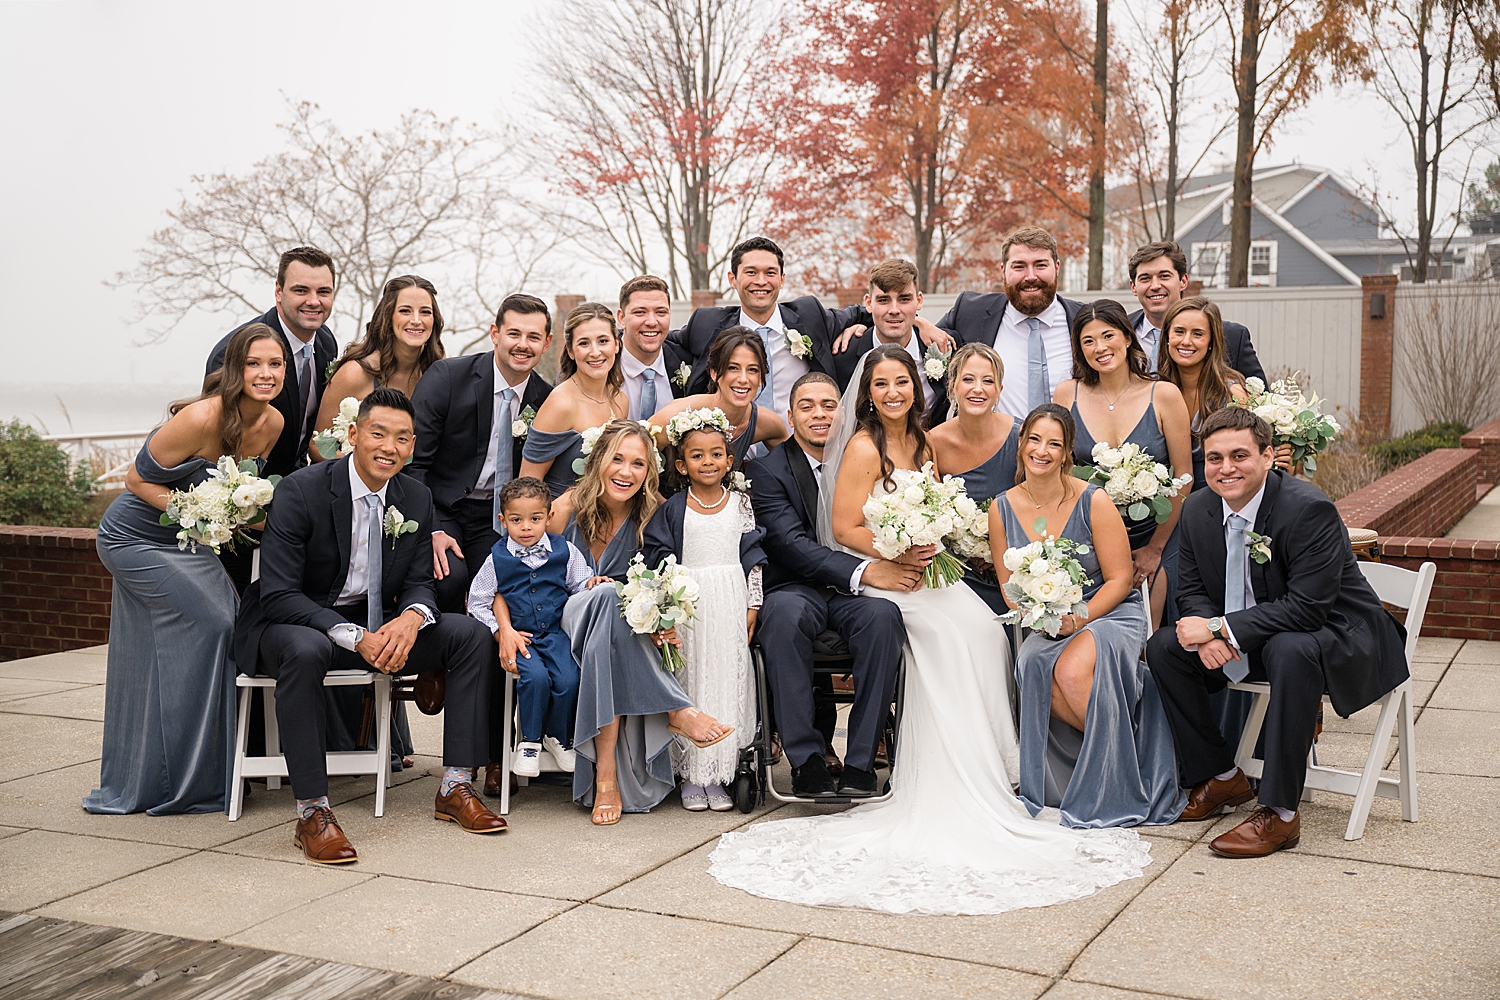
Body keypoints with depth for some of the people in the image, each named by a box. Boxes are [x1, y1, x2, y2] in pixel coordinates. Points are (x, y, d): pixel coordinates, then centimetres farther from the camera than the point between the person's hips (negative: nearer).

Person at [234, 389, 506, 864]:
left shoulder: (416, 498, -1)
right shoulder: (301, 491, -18)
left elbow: (419, 583, 5)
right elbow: (278, 595, -21)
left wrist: (411, 618, -22)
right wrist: (354, 638, -33)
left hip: (374, 625, 6)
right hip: (291, 624, -5)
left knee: (472, 635, -11)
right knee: (304, 651, -40)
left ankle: (455, 788, -6)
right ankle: (311, 812, -30)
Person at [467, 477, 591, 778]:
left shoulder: (565, 551, 3)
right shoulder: (497, 559, 0)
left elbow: (580, 585, 11)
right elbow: (477, 602, 8)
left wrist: (593, 585, -13)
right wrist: (502, 632, -2)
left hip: (556, 632, 1)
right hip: (518, 635, -1)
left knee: (568, 680, -22)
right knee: (535, 677, -28)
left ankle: (558, 737, 5)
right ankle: (529, 741, -6)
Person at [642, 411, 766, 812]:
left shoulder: (740, 504, 5)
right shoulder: (672, 510, 2)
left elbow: (754, 559, 6)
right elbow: (659, 560, 1)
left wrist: (752, 606, -1)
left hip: (730, 606, 1)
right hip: (688, 607, -1)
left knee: (726, 682, 0)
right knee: (689, 683, 0)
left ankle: (719, 776, 7)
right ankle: (691, 775, 7)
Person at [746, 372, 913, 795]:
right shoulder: (767, 470, 2)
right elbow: (790, 543, -12)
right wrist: (863, 572, -24)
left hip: (853, 593, 2)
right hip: (799, 588, -2)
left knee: (884, 615, -32)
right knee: (784, 612, -37)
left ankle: (861, 761, -24)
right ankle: (807, 757, -29)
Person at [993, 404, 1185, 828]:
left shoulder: (1093, 502, -10)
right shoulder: (1002, 508, 1)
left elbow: (1119, 579, -7)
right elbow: (1008, 585, 8)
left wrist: (1078, 618, -21)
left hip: (1109, 614, -3)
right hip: (1043, 628, 3)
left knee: (1072, 670, -33)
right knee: (1034, 671, -31)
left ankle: (1117, 793, -14)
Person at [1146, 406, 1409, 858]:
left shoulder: (1310, 509, -25)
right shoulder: (1198, 509, -4)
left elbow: (1308, 608, -30)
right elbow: (1192, 590, 3)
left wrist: (1222, 628, -31)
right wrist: (1208, 633, -20)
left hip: (1337, 639, -7)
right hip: (1251, 640, 7)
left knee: (1291, 650, -39)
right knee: (1164, 647, -7)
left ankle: (1279, 813, -29)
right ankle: (1222, 777, 7)